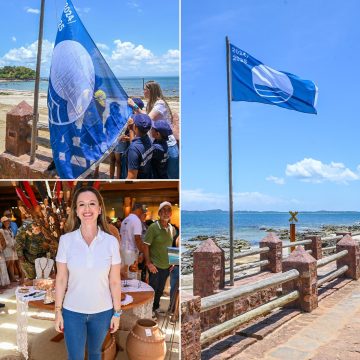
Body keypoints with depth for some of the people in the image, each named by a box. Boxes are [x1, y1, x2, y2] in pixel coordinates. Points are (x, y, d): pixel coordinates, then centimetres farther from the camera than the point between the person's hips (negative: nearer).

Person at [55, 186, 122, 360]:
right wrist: (58, 311, -2)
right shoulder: (66, 240, -11)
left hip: (102, 311, 1)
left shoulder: (111, 241, -12)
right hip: (72, 312, 0)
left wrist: (117, 312, -1)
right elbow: (61, 279, -4)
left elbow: (115, 281, -6)